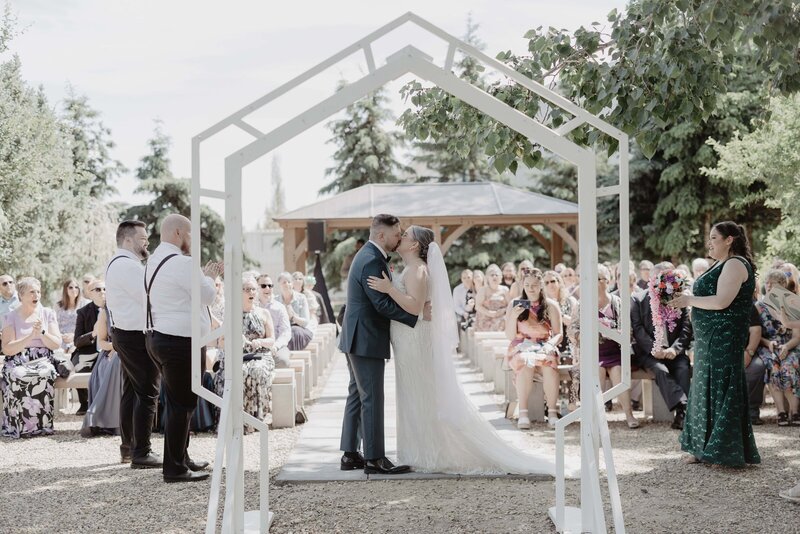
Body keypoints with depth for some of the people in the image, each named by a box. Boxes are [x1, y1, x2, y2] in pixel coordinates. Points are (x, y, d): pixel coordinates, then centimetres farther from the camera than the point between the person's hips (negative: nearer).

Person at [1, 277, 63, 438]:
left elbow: (57, 344, 7)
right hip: (18, 362, -1)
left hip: (43, 361, 1)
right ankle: (19, 425, -29)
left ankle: (42, 423, -29)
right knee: (18, 376, -36)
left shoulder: (48, 314, 13)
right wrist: (31, 336, -12)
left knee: (43, 374, -36)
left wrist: (42, 333, -10)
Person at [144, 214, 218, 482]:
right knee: (182, 404, -4)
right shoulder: (180, 263, -17)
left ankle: (180, 459, 29)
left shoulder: (155, 260, 15)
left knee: (176, 402, 19)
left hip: (158, 337, 11)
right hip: (180, 342, -11)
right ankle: (174, 469, 1)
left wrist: (204, 276, 17)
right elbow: (208, 295, -12)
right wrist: (209, 277, 7)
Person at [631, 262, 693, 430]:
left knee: (683, 369, -29)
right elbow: (637, 328, -3)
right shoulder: (638, 299, 6)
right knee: (661, 370, -32)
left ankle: (682, 415, -34)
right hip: (649, 351, -1)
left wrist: (674, 349, -15)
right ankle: (685, 407, -38)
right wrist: (653, 348, -18)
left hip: (673, 351, 1)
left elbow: (686, 329, 2)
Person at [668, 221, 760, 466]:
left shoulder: (735, 264, -12)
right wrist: (687, 299, 8)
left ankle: (727, 451, -1)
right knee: (705, 388, 10)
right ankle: (704, 448, 15)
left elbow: (721, 302, -22)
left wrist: (690, 300, -12)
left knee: (721, 389, -6)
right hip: (709, 337, 10)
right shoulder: (721, 264, 19)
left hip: (724, 338, -10)